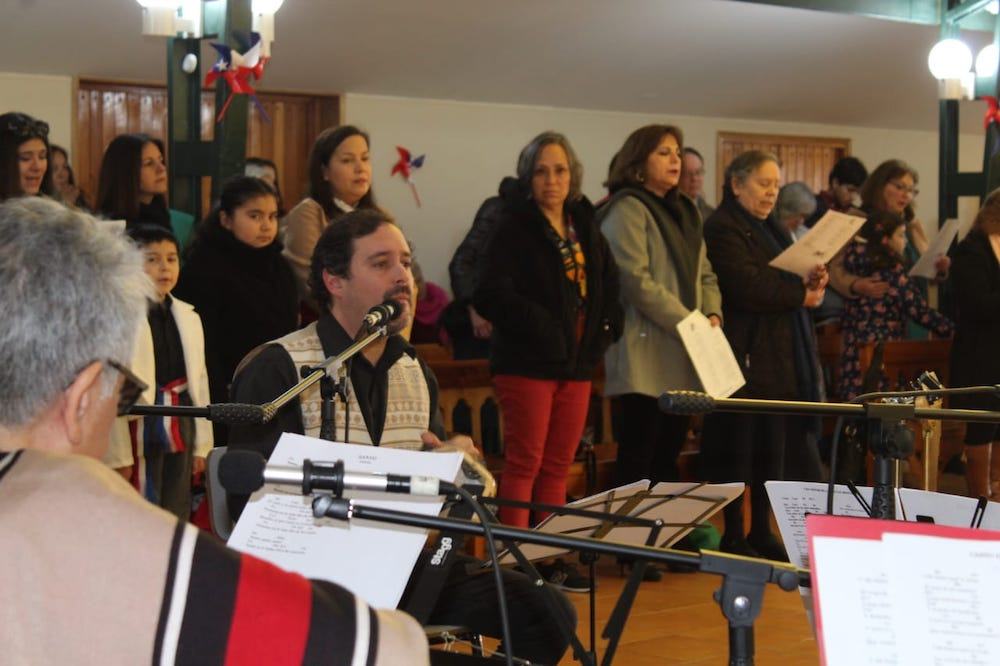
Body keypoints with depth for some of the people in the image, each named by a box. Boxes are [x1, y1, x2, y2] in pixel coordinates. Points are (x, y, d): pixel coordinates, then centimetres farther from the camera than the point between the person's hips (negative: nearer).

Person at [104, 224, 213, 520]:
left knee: (177, 516, 13)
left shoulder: (189, 317, 10)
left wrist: (202, 444, 11)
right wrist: (119, 454, -15)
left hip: (181, 428, 6)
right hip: (141, 428, -6)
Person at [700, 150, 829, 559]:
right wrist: (801, 294, -10)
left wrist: (809, 281, -2)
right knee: (737, 447, -4)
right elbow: (747, 286, -20)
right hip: (746, 354, -9)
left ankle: (761, 533, 17)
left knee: (770, 448, 10)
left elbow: (785, 277, 20)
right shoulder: (722, 229, -9)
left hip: (778, 358, 9)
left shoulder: (767, 229, 21)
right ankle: (732, 537, 2)